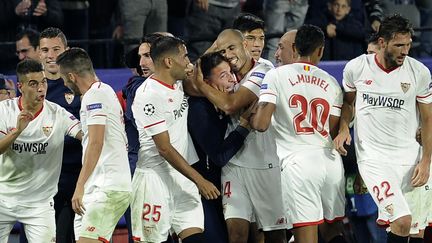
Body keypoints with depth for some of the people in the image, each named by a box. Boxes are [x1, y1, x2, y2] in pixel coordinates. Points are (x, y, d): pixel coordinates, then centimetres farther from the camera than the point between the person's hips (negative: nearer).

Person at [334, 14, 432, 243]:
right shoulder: (356, 67, -4)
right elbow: (348, 102, 16)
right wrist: (343, 128, -3)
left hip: (408, 155, 3)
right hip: (373, 156, -3)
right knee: (402, 221, -18)